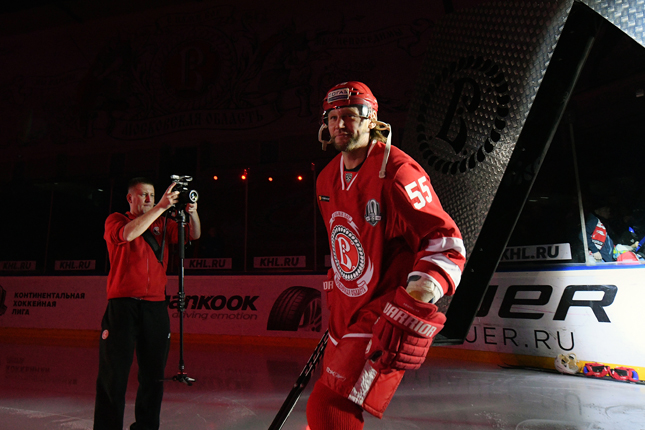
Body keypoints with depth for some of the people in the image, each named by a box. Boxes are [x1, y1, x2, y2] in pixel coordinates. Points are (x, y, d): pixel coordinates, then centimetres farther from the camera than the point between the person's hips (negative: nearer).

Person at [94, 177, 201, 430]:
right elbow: (128, 233, -16)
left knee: (153, 375, 9)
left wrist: (192, 213, -13)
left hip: (156, 307, 4)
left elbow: (194, 235, 7)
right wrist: (161, 207, -20)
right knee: (113, 374, 0)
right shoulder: (115, 220, 6)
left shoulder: (161, 225, 16)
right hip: (123, 305, -3)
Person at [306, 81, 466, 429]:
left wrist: (413, 307, -30)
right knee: (327, 401, 20)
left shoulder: (396, 172, -19)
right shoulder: (327, 179, 7)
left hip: (388, 319, -8)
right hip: (347, 312, 8)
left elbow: (446, 243, -22)